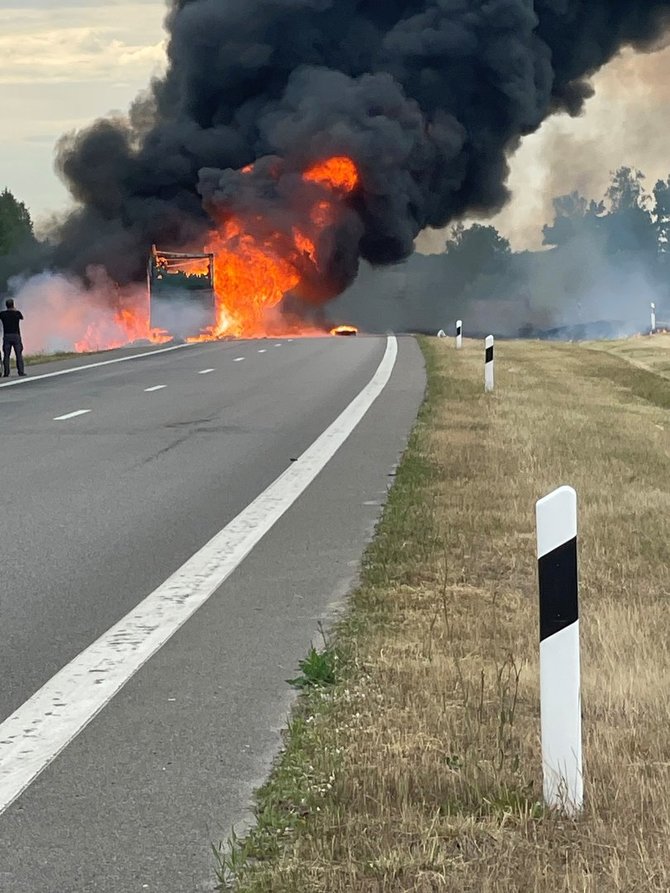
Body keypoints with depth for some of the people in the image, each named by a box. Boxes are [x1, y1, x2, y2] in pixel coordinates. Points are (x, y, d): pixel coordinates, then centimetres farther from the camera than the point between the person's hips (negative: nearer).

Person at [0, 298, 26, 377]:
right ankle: (21, 371, -2)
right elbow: (22, 317, 21)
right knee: (19, 354, 3)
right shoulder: (17, 313, -1)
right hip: (16, 336, -1)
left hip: (6, 336, 1)